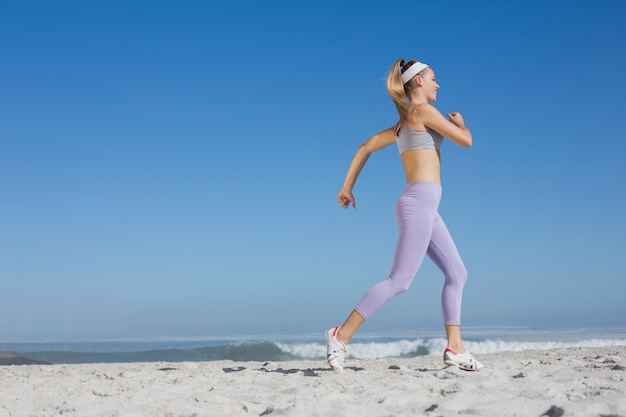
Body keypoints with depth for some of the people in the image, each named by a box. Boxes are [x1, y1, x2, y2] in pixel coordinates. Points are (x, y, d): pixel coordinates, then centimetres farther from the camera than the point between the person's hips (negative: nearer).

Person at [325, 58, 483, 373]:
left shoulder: (403, 122, 20)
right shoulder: (423, 111, -5)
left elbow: (366, 147, 21)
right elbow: (466, 141, -6)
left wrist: (347, 187, 20)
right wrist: (460, 123, 16)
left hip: (426, 207, 10)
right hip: (420, 202, -10)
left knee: (457, 274, 9)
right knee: (400, 280, -12)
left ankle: (454, 348, 8)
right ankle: (342, 336, -11)